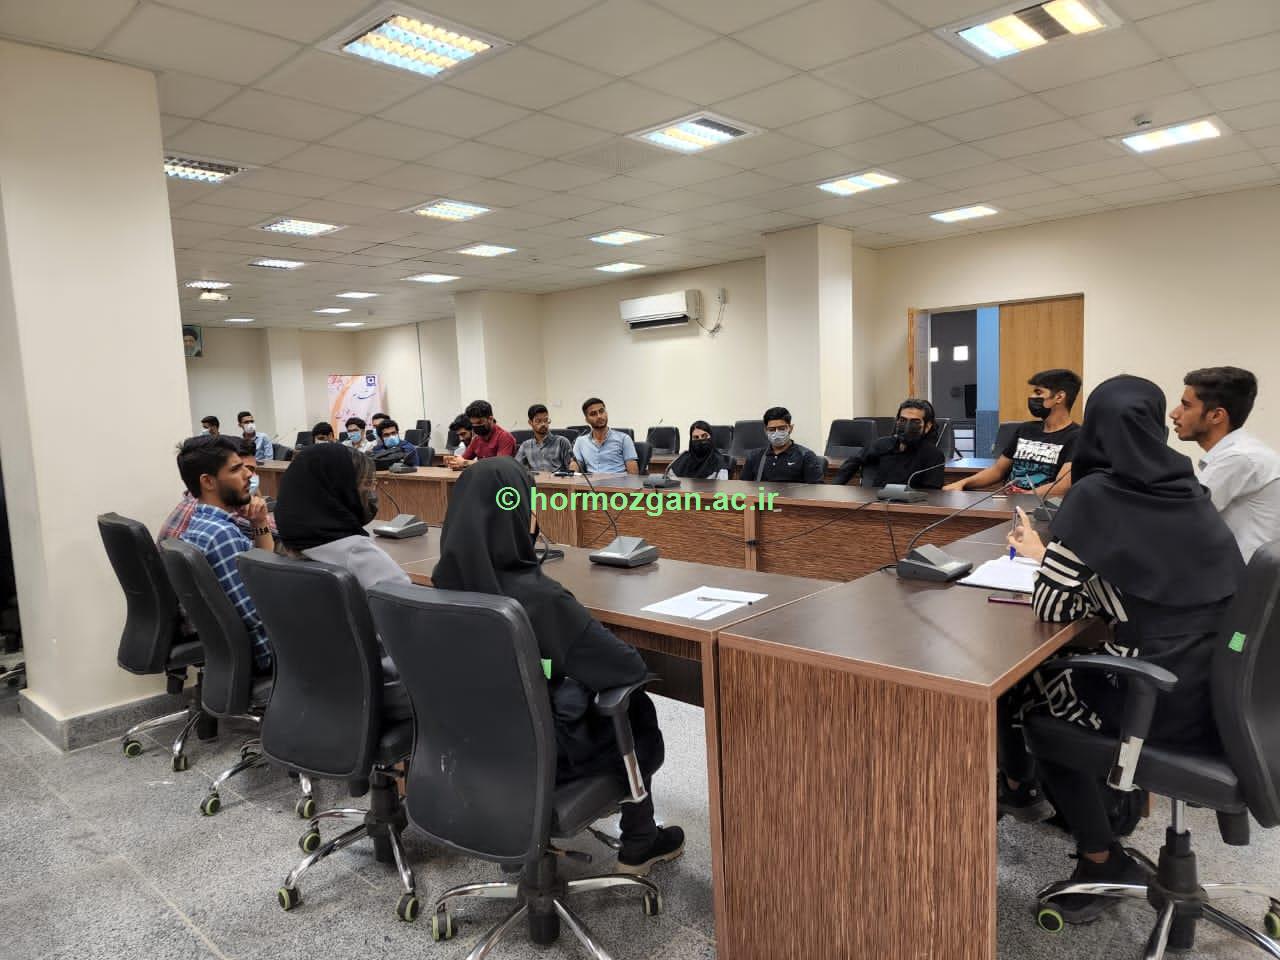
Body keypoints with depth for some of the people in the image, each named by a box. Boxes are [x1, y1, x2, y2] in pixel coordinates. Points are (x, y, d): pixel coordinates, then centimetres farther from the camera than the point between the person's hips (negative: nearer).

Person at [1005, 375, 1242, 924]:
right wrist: (1061, 557, 19)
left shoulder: (1096, 495, -13)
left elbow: (1055, 608, -12)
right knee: (1062, 674, 26)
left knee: (1027, 694, 17)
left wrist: (1045, 555, 7)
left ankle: (1104, 865, 28)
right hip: (1224, 691, 7)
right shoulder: (1189, 490, 7)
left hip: (1165, 700, -6)